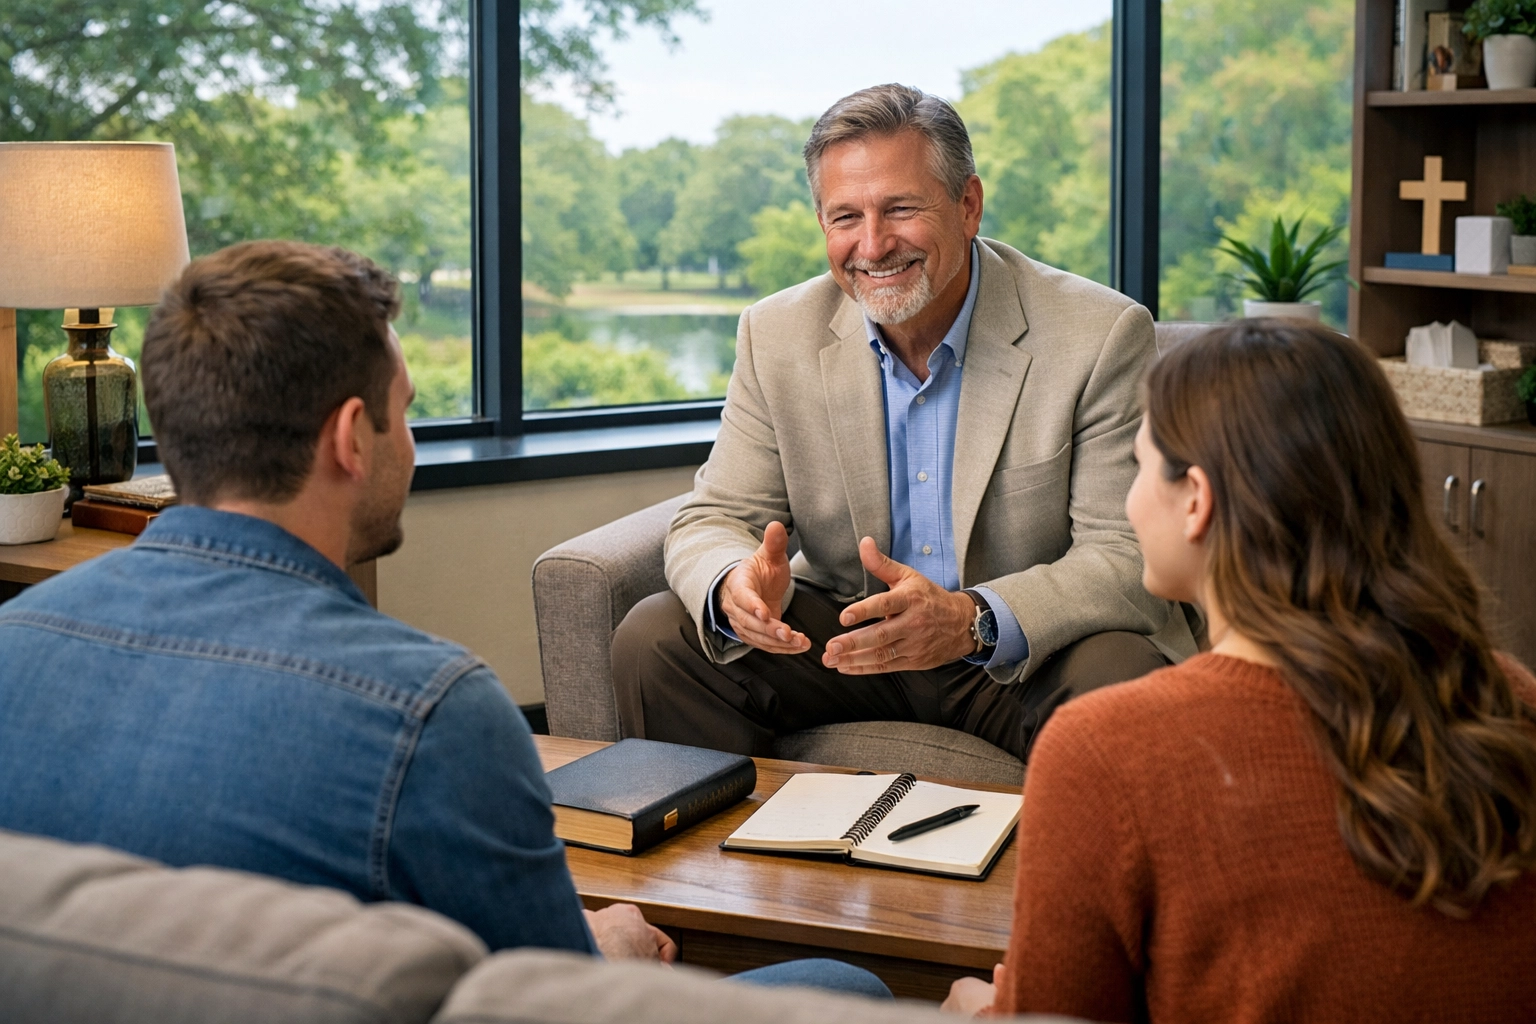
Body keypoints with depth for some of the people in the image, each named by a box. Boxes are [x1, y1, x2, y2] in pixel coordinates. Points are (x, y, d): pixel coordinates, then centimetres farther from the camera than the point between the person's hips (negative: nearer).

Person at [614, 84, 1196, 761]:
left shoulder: (1102, 336, -14)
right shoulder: (776, 338, -2)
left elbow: (1128, 558, -17)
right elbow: (712, 522, 0)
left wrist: (975, 621, -36)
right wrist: (738, 588, -27)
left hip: (1029, 652, -3)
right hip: (841, 633, 3)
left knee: (1123, 679, -34)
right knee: (653, 640, -16)